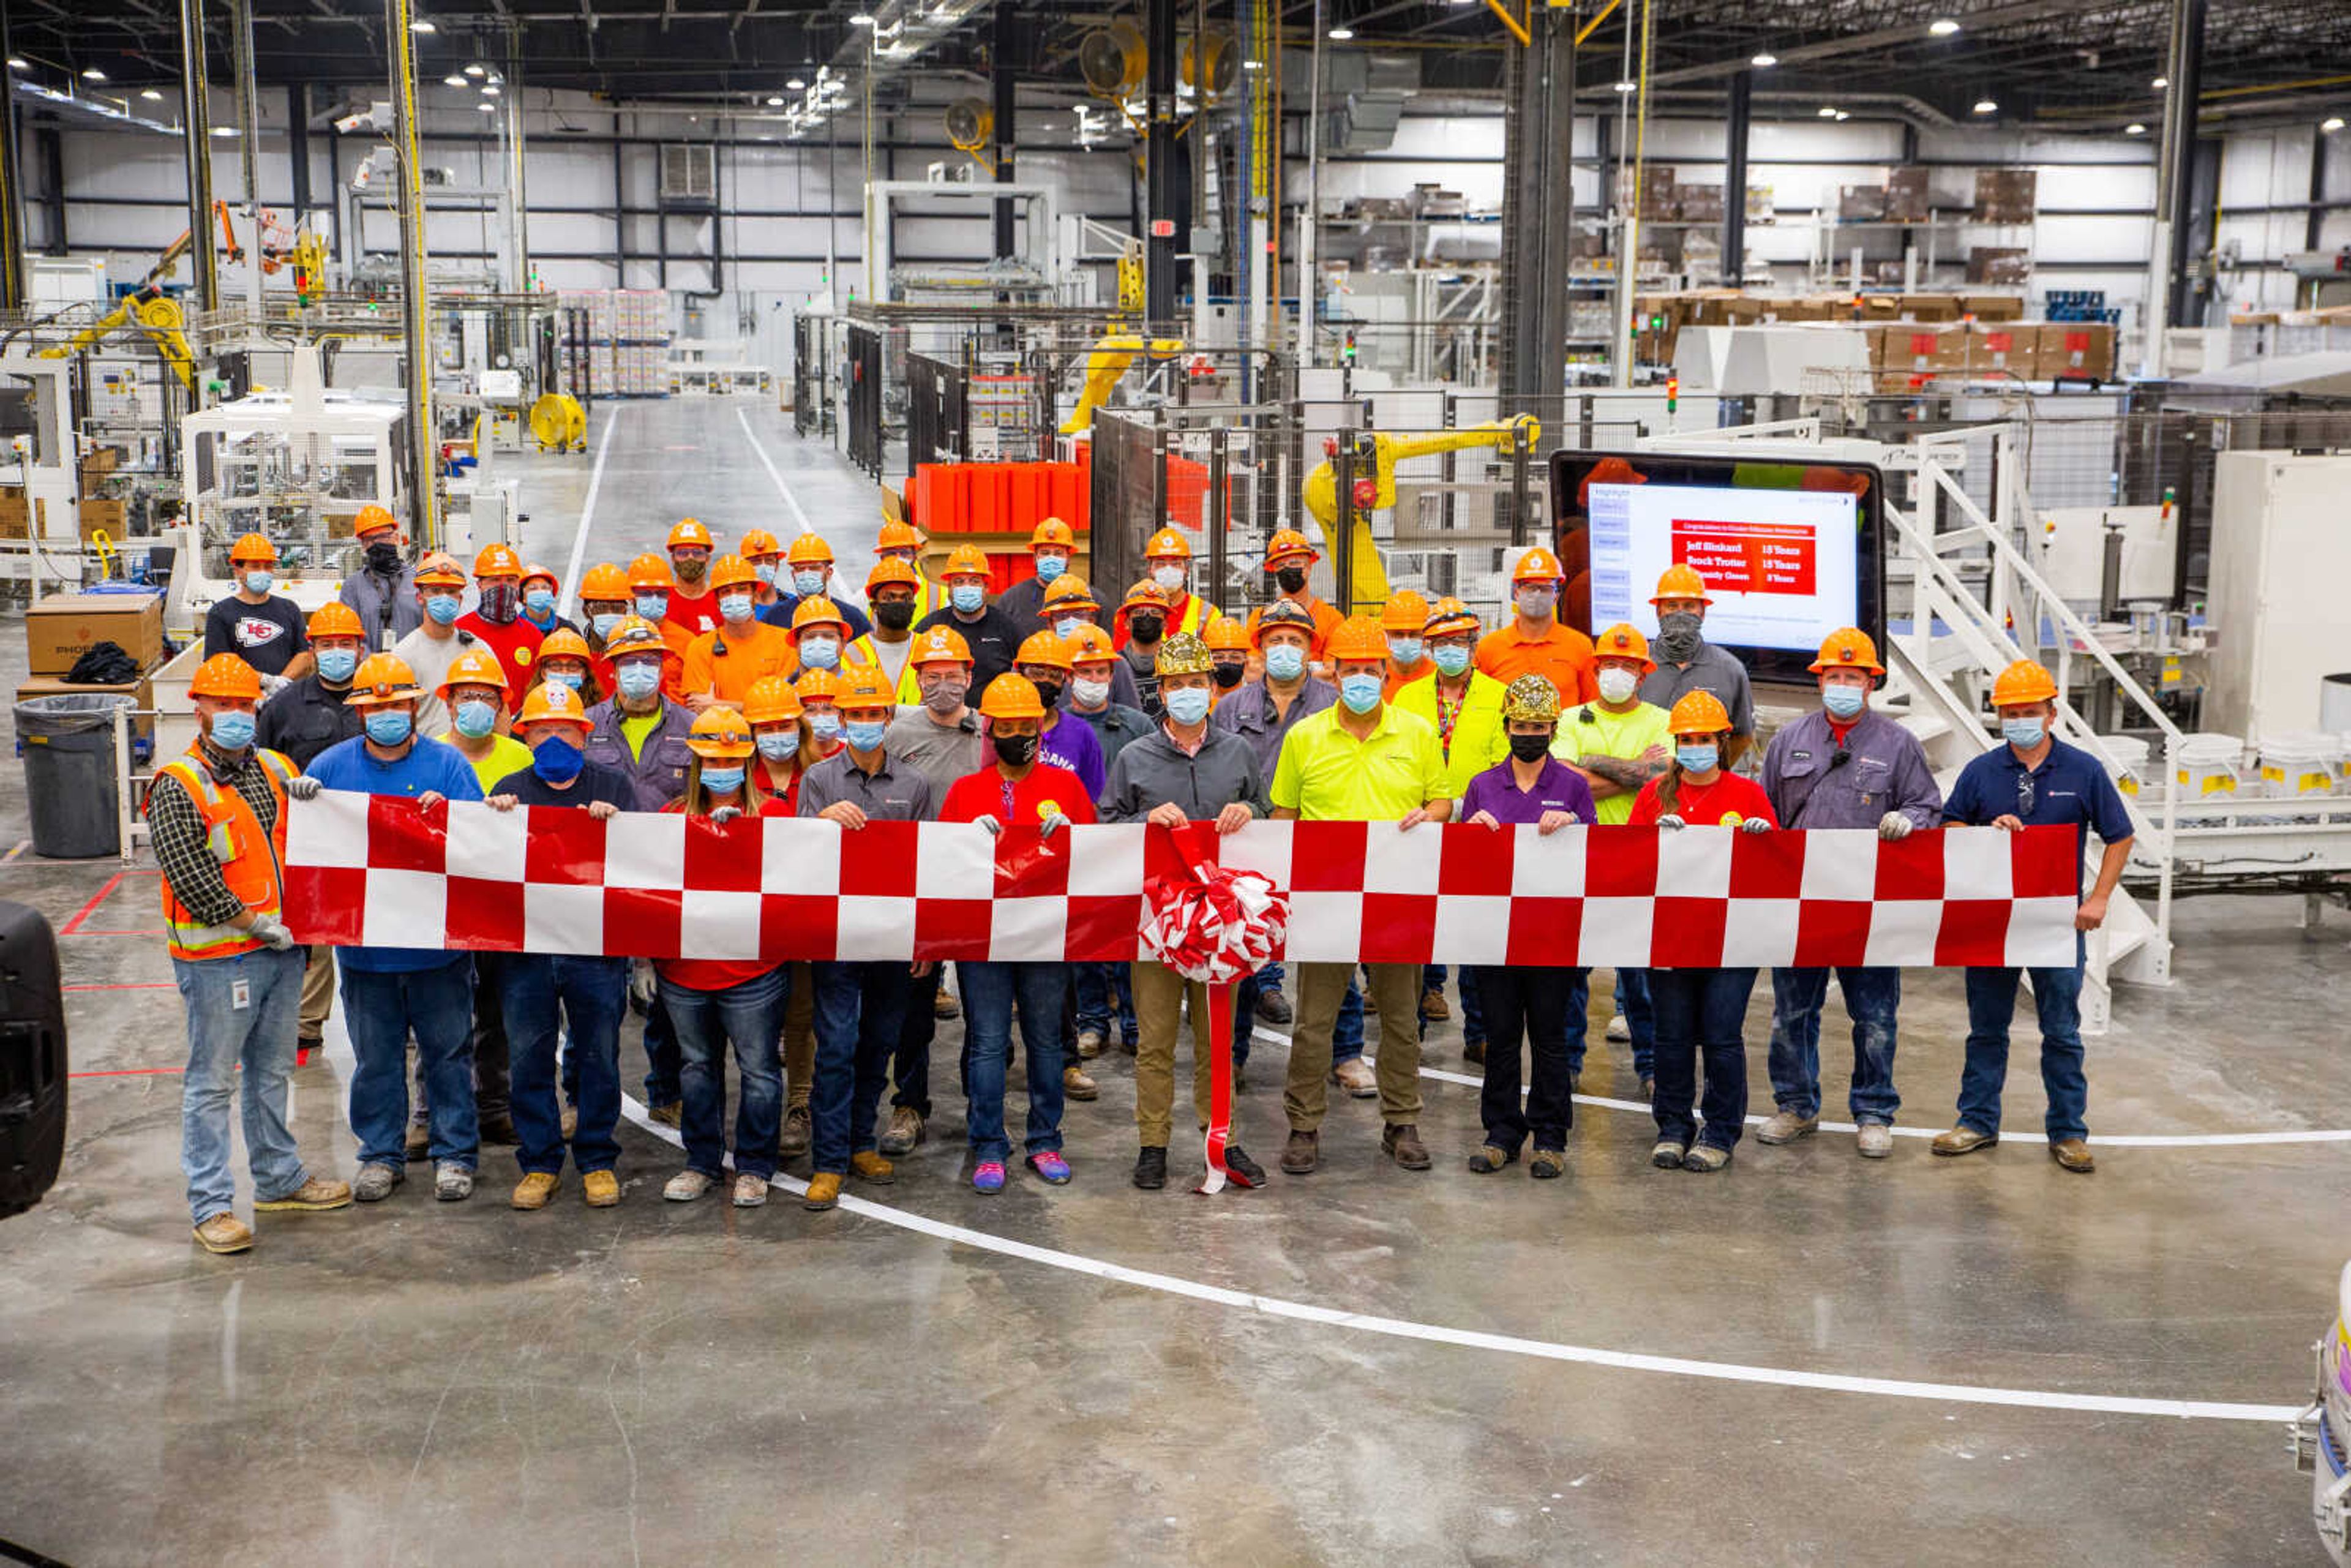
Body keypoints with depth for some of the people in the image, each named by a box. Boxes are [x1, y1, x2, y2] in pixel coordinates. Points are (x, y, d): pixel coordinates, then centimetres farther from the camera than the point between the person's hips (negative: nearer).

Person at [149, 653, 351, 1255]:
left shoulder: (277, 770, 10)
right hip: (216, 957, -7)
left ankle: (279, 1180, 31)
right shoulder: (178, 788, -10)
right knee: (212, 1081, -1)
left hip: (283, 948, 7)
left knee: (273, 1071, 18)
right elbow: (189, 877, -18)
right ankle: (210, 1205, 6)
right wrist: (254, 923, -16)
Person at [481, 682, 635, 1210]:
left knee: (599, 1058, 5)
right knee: (530, 1060, 6)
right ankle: (538, 1162, 17)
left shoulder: (614, 786, 8)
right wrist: (495, 818, -13)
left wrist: (614, 822, -20)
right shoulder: (509, 790, 11)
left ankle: (598, 1161, 17)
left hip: (597, 948, -1)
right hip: (524, 948, 1)